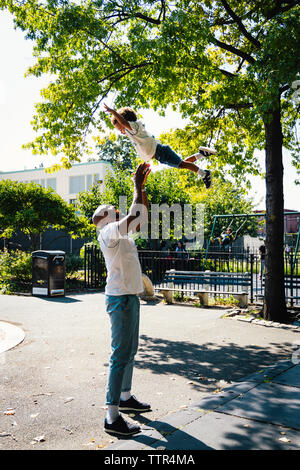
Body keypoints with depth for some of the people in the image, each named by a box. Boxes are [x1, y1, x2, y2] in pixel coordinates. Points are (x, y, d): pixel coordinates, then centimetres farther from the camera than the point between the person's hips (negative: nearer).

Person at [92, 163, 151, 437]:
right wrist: (137, 185, -14)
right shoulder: (108, 232, -12)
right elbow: (134, 215, -24)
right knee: (121, 355, -11)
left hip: (130, 297, 10)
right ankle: (112, 417, -8)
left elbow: (142, 218, 25)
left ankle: (126, 397, 32)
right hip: (121, 298, -10)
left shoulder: (122, 234, 17)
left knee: (130, 352, 19)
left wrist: (142, 188, 17)